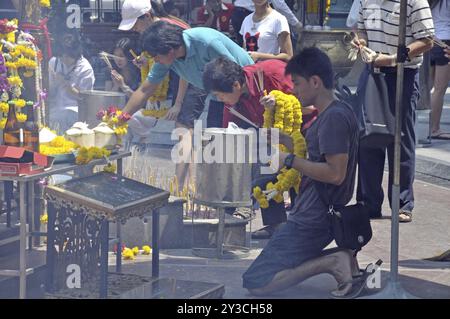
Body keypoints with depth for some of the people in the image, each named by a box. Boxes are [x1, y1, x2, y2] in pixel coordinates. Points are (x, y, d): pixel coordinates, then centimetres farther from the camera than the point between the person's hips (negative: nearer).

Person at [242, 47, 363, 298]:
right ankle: (341, 259, 6)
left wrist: (289, 161, -18)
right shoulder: (333, 113, 13)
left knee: (255, 282, -12)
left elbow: (335, 173, -25)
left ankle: (332, 262, -13)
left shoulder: (335, 117, -19)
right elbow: (308, 153, 18)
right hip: (315, 214, 11)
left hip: (313, 219, -11)